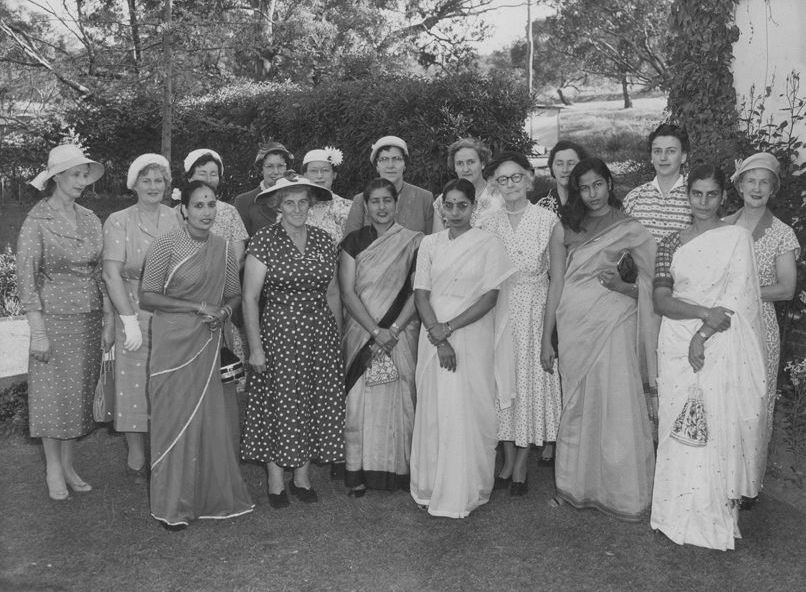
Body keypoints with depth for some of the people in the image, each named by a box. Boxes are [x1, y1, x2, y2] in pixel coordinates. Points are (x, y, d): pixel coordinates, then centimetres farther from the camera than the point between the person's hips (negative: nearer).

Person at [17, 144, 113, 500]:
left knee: (80, 391, 10)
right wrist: (38, 332, -14)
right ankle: (53, 470, 17)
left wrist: (109, 320, 6)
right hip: (55, 318, -5)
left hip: (89, 319, 5)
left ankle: (68, 464, 22)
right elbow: (26, 279, -10)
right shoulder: (37, 221, -7)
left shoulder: (90, 220, 7)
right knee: (53, 393, 3)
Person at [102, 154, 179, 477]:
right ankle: (136, 457, 17)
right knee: (136, 383, 2)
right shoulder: (118, 222, -2)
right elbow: (111, 274, -10)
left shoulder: (175, 219, 7)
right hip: (134, 311, -3)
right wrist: (129, 320, -16)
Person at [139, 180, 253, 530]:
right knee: (175, 419, 1)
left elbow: (234, 294, 15)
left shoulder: (224, 248, 6)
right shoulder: (166, 245, -9)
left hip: (208, 344, 5)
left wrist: (224, 311, -8)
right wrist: (198, 307, -16)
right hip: (172, 344, -4)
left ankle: (212, 497, 21)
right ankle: (172, 507, 14)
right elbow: (147, 298, -11)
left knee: (211, 419, 7)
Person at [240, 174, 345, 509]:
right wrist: (255, 347, -10)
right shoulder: (264, 240, -5)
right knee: (280, 405, 0)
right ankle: (276, 482, 15)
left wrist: (335, 335, 9)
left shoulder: (323, 240, 8)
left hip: (321, 333, 4)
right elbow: (249, 297, -6)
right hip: (279, 333, -4)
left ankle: (302, 477, 21)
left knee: (317, 404, 6)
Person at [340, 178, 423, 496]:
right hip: (361, 331, 1)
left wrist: (394, 330, -13)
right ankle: (359, 472, 8)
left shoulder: (413, 242, 3)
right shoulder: (354, 241, 5)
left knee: (398, 397, 0)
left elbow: (418, 292, -2)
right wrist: (375, 330, -12)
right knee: (360, 398, -1)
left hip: (401, 332, -1)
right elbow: (347, 292, -2)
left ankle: (399, 470, 12)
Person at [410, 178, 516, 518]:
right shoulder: (429, 244, 8)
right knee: (432, 411, 5)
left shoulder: (489, 245, 0)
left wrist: (449, 327, -13)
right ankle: (430, 488, 18)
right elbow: (421, 294, 2)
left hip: (473, 336, -2)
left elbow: (490, 298, -6)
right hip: (433, 337, 3)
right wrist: (437, 337, -11)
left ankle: (466, 493, 12)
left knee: (469, 412, 0)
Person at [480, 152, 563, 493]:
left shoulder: (548, 220, -4)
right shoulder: (488, 225, 5)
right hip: (498, 309, 3)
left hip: (535, 308, -2)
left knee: (533, 379, 2)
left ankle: (522, 463, 14)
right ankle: (508, 461, 17)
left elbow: (558, 275, -5)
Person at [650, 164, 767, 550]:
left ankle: (718, 515, 16)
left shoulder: (737, 237, 2)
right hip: (677, 345, 2)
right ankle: (680, 515, 16)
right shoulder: (671, 243, 8)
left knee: (720, 429, 2)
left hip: (722, 347, -2)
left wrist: (703, 336, -15)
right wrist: (705, 312, -16)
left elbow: (737, 298, -6)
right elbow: (660, 301, -1)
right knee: (680, 430, 5)